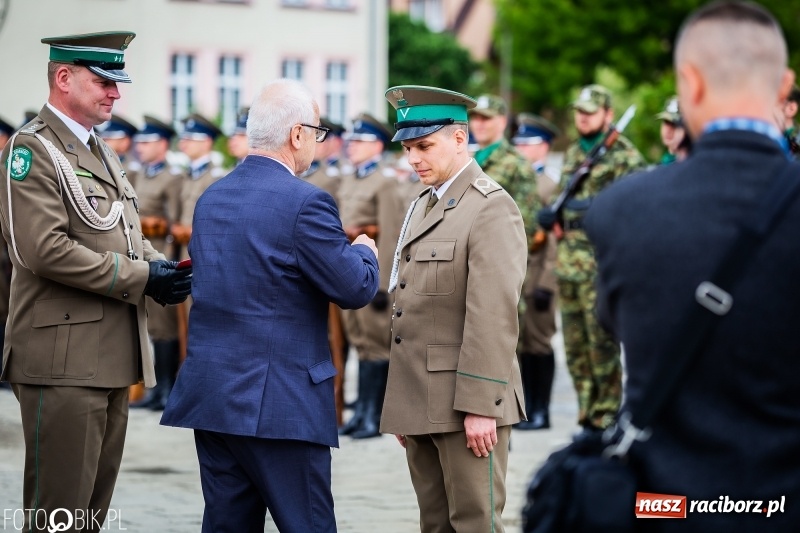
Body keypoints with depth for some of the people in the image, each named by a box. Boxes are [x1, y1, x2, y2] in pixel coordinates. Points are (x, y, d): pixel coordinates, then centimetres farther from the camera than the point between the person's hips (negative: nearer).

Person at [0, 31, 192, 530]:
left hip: (113, 359, 9)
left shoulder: (102, 152, 19)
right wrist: (140, 277, -18)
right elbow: (45, 249, -20)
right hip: (64, 360, -9)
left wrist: (163, 268, 1)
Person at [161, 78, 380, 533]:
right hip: (280, 401, -7)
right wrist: (365, 253, 12)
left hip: (210, 394, 7)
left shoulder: (211, 199, 11)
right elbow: (355, 289, -11)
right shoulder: (305, 203, -13)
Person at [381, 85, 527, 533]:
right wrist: (404, 404, 16)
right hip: (422, 402, 8)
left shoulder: (492, 207, -10)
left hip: (468, 403, -8)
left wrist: (480, 406, -22)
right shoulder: (423, 207, 18)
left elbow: (494, 315, -18)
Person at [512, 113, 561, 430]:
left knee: (539, 342, -3)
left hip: (537, 278, -7)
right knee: (522, 343, 8)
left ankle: (541, 412, 3)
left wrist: (546, 284, -17)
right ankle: (527, 408, 13)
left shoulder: (553, 185, -7)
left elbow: (556, 238, -13)